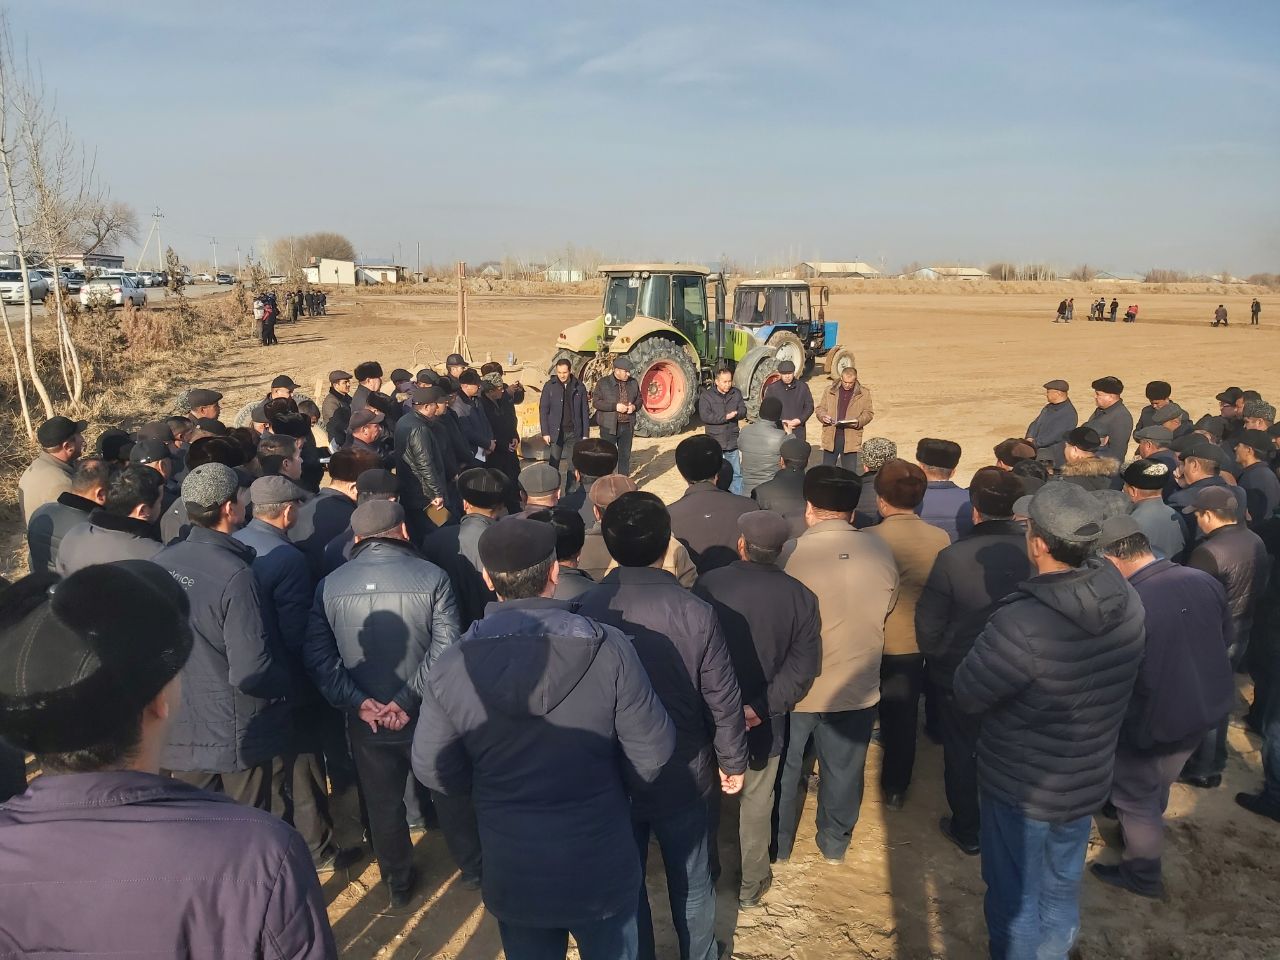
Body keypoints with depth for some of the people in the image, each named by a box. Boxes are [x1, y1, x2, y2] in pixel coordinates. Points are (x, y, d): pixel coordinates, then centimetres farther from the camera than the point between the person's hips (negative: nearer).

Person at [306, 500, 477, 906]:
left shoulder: (330, 585, -4)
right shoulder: (431, 577, -13)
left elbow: (317, 656, -9)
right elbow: (444, 649, -19)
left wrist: (359, 701, -13)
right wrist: (407, 700, -17)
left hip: (365, 720, 2)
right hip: (427, 716, -2)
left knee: (382, 802, 20)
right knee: (450, 792, 20)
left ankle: (398, 883, 37)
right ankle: (472, 867, 37)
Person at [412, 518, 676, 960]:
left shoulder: (451, 667, -16)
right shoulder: (609, 649, -21)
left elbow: (434, 771, -6)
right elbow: (653, 753, -14)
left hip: (513, 874, 1)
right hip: (602, 868, -1)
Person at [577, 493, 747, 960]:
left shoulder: (583, 610, -19)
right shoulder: (696, 613, -22)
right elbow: (724, 698, -13)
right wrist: (733, 760, 5)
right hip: (684, 777, 0)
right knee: (692, 884, 23)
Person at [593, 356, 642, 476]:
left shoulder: (633, 383, 8)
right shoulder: (603, 383, -5)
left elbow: (639, 400, 18)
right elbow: (595, 402, -8)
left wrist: (634, 407, -6)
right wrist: (615, 406, -18)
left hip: (627, 426, 4)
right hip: (609, 426, -4)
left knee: (625, 456, 9)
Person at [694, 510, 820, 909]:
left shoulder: (709, 585, -16)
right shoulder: (800, 596, -11)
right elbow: (802, 665, -14)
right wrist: (763, 707, -17)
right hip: (762, 719, 0)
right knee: (755, 803, 18)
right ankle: (750, 885, 33)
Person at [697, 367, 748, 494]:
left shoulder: (736, 393, 6)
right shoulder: (706, 395, -7)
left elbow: (743, 411, 1)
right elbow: (704, 416, -16)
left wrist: (735, 413, -22)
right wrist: (725, 417, -19)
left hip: (733, 442, 3)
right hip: (715, 442, -3)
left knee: (737, 474, 10)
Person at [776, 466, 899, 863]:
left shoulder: (791, 554, -22)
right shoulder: (880, 552, -12)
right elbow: (885, 610, 4)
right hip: (857, 686, 3)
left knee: (783, 770, 19)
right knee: (844, 770, 22)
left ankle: (778, 844, 36)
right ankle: (835, 843, 40)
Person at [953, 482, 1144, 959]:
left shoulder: (1022, 622, -36)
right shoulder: (1128, 601, -13)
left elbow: (967, 694, -22)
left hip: (1022, 787, -6)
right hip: (1089, 779, 6)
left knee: (1015, 900, 17)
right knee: (1062, 886, 28)